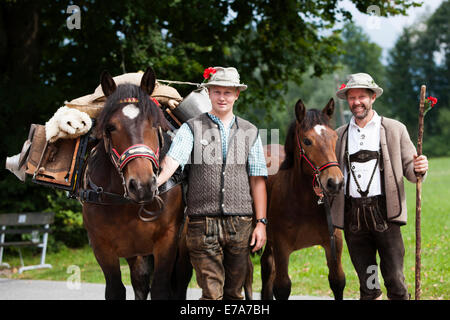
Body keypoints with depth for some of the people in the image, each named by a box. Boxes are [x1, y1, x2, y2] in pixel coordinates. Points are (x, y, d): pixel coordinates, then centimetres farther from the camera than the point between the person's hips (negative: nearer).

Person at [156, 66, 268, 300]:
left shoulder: (250, 132, 13)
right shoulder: (192, 128, 5)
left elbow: (257, 180, 11)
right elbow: (173, 159, -11)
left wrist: (261, 223, 5)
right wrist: (154, 182, -31)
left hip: (240, 224, 3)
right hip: (203, 222, -2)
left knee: (234, 291, 9)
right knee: (212, 292, -5)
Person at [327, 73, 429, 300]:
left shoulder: (395, 129, 7)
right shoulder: (339, 135, 15)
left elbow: (409, 169, 7)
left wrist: (419, 169, -15)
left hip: (384, 213, -3)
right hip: (353, 218, 3)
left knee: (394, 279, -8)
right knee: (367, 284, 6)